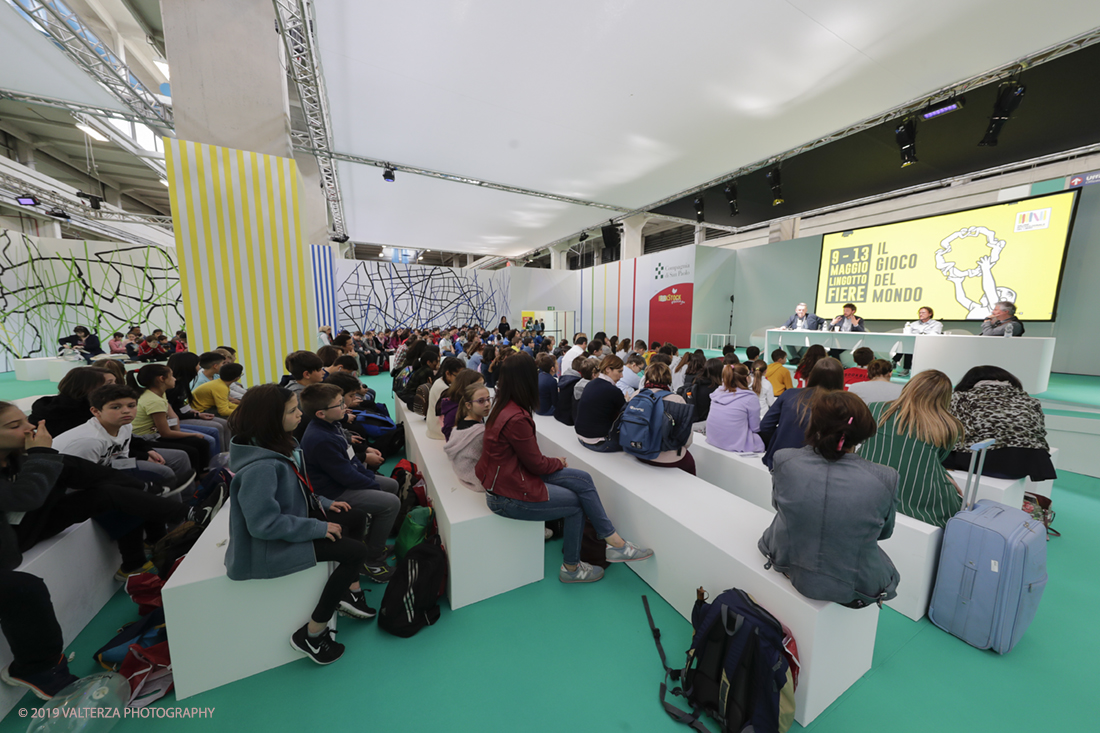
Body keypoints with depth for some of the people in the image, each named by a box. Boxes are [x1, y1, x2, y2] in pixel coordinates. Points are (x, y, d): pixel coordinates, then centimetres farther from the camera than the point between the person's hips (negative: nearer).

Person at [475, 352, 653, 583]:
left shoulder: (503, 407, 1)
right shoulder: (516, 419, -28)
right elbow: (536, 464, -17)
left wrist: (553, 461, 0)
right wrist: (558, 463, 2)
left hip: (513, 474, 8)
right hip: (509, 495, -8)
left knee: (582, 480, 1)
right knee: (577, 503, 4)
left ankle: (614, 542, 11)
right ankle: (571, 568, 26)